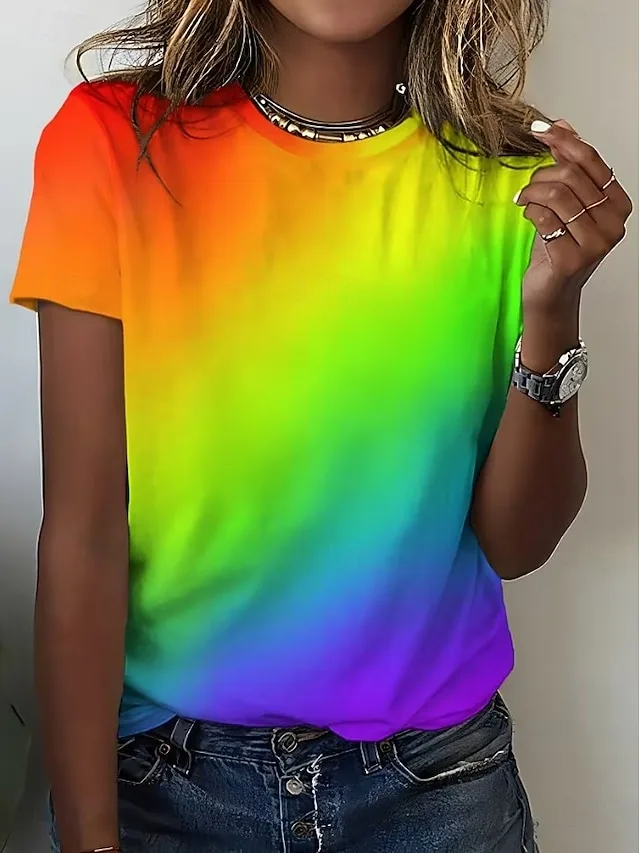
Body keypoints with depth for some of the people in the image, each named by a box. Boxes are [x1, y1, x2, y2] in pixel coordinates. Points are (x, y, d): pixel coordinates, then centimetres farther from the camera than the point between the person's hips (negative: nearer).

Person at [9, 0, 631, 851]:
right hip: (163, 773, -1)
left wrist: (553, 311, -21)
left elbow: (515, 543, -7)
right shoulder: (115, 141, -12)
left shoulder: (518, 176, -6)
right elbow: (83, 528, -12)